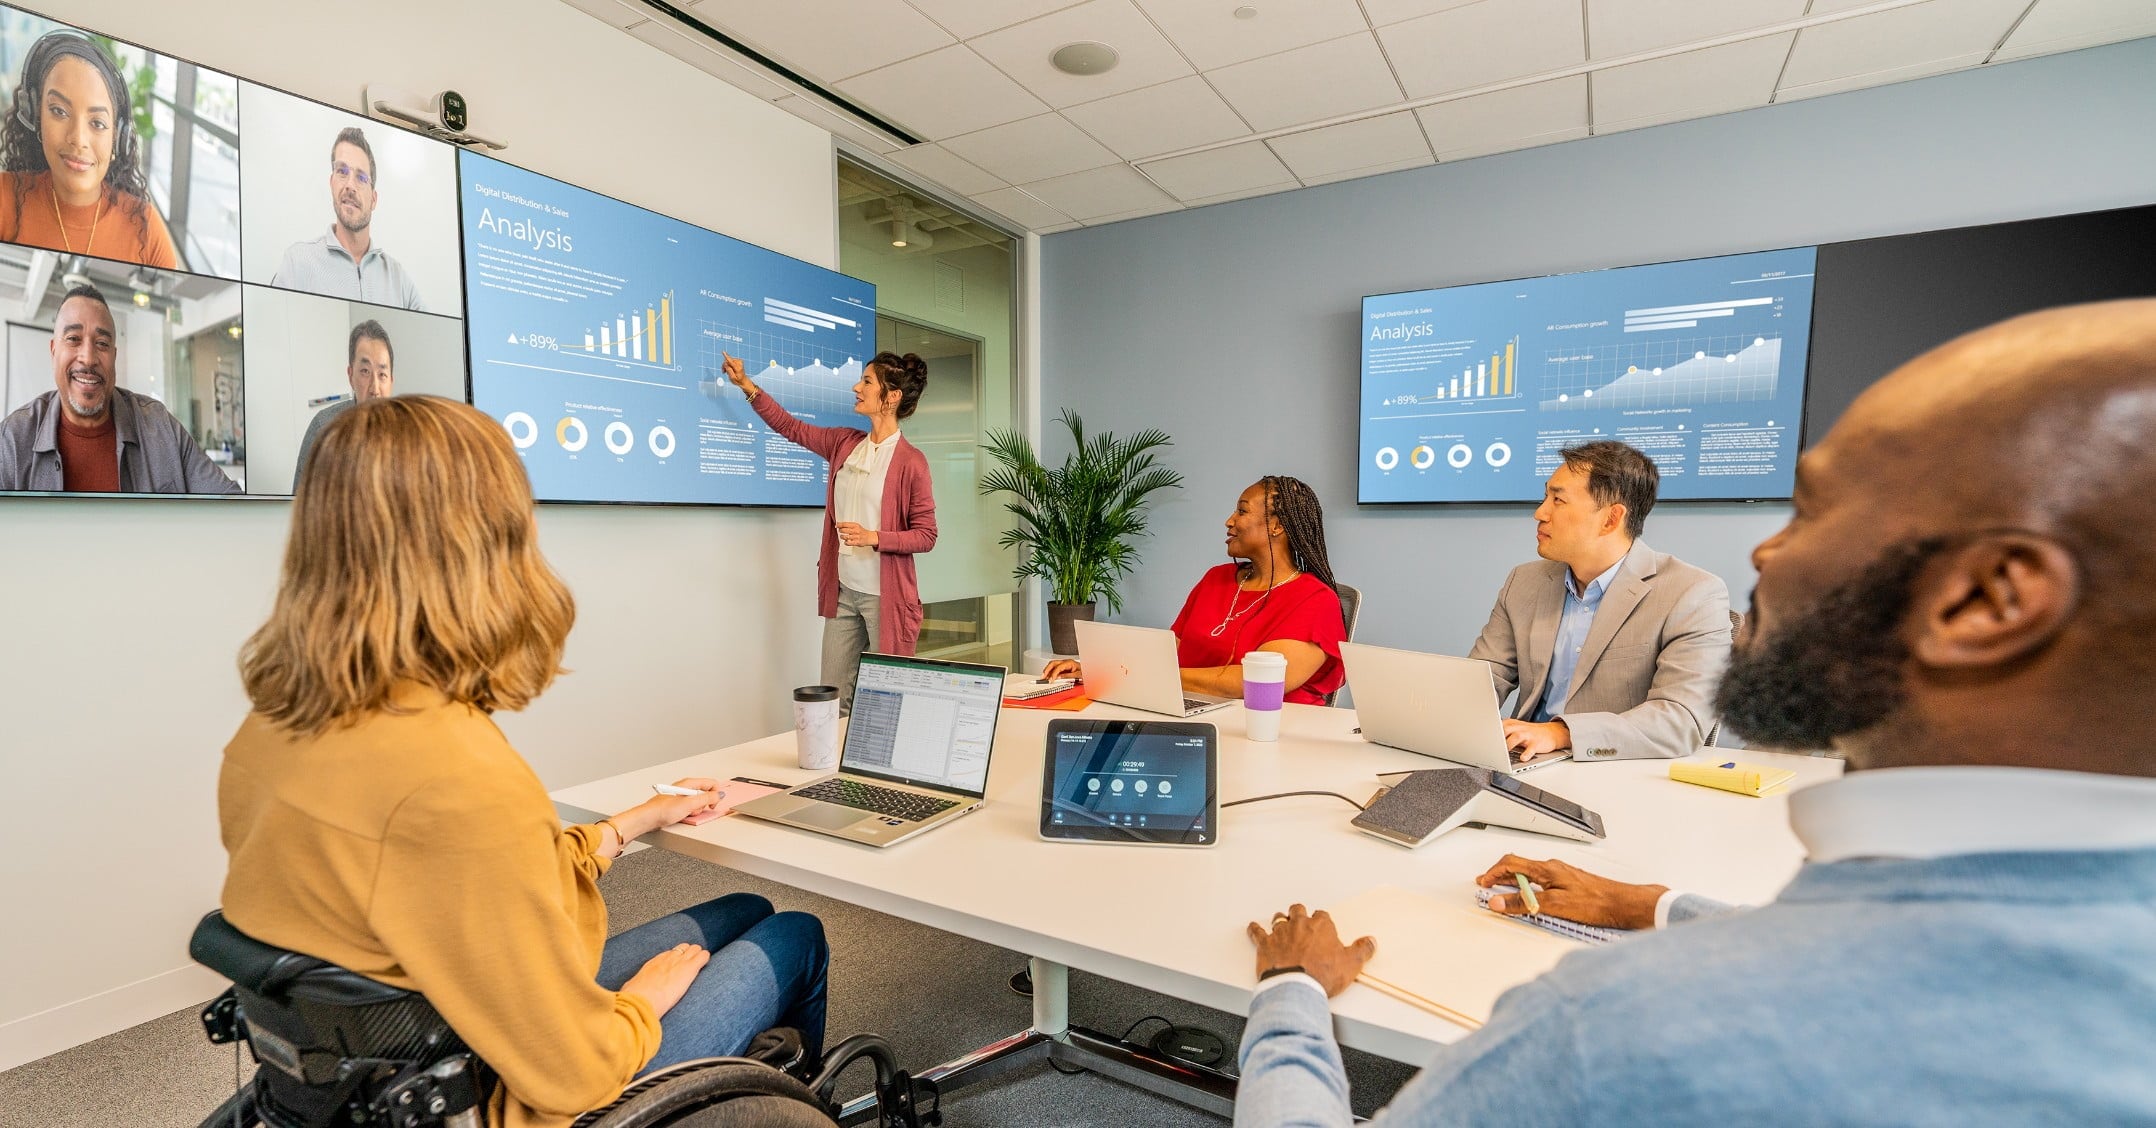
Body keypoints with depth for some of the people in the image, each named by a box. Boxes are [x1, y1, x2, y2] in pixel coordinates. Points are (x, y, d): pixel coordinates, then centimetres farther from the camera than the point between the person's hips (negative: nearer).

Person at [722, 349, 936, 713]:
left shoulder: (910, 461, -10)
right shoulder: (844, 443, 8)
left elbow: (925, 535, -9)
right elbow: (791, 427, 20)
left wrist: (874, 537, -21)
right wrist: (745, 384, 18)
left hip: (886, 597, -6)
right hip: (843, 592, 6)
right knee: (834, 702, 10)